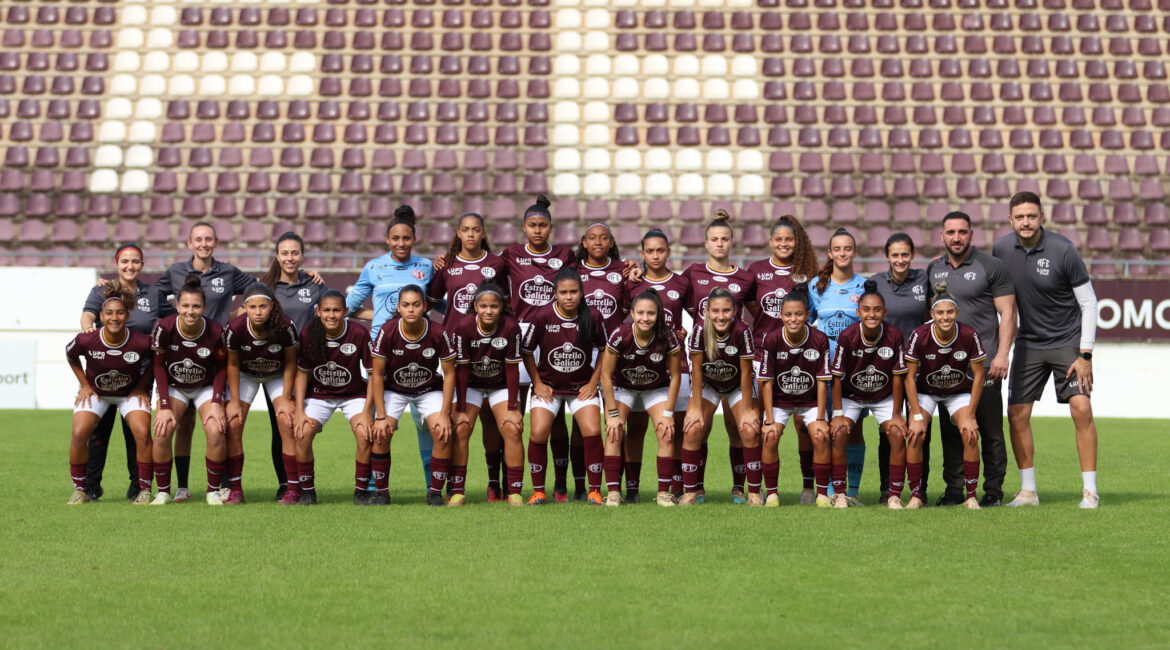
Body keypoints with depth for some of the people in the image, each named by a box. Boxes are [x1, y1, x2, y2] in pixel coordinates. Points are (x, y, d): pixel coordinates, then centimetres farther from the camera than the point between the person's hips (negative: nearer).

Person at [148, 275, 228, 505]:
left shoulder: (216, 331, -23)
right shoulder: (164, 328, -22)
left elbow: (221, 367, -7)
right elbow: (159, 366, -10)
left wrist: (216, 403, -16)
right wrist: (165, 406, -15)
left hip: (206, 387, 0)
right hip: (174, 387, 1)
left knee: (216, 432, -23)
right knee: (162, 432, -21)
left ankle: (213, 490, -3)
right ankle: (163, 491, -2)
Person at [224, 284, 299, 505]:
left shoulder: (286, 327, -31)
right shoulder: (235, 328, -29)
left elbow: (290, 363, -13)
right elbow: (232, 364, -11)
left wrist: (286, 399, -13)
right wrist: (234, 401, -11)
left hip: (278, 376, -1)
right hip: (245, 375, 1)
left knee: (287, 423, -16)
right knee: (233, 424, -12)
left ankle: (292, 489, -8)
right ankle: (235, 490, -2)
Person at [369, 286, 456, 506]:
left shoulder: (438, 334, -23)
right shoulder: (387, 332, -23)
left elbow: (449, 373, -11)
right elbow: (377, 374, -14)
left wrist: (444, 414, -15)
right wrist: (381, 416, -17)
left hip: (430, 390, 0)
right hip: (394, 389, 0)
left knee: (442, 432, -21)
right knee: (381, 434, -21)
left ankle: (435, 492, -5)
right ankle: (382, 492, -3)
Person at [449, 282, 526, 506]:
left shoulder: (511, 328, -20)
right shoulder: (462, 329, -22)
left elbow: (512, 369, -14)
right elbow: (461, 370, -16)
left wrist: (513, 408, -14)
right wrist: (461, 410, -16)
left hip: (501, 385, 0)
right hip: (470, 385, 0)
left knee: (513, 429, -15)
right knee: (460, 429, -15)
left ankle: (515, 492, -10)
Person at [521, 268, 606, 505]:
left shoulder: (592, 317, -10)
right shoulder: (542, 316, -14)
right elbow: (527, 351, -1)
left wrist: (594, 382, -1)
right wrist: (537, 383, -3)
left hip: (582, 386, 1)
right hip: (548, 385, -1)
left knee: (592, 432, -16)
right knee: (538, 433, -16)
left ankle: (594, 491, -2)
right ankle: (538, 491, 0)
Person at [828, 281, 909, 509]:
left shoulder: (894, 336, -21)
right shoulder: (847, 336, -24)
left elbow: (898, 376, -12)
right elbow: (837, 377, -15)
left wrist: (896, 414, -10)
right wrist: (838, 414, -15)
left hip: (884, 397, 1)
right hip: (851, 396, -1)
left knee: (898, 435, -17)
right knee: (838, 434, -20)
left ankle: (895, 495, -8)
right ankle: (839, 494, -9)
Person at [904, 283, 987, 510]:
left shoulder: (969, 335, -24)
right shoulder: (919, 336, -26)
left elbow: (979, 375, -12)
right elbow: (910, 376, -16)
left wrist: (970, 416, -13)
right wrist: (917, 416, -19)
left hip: (960, 392, 0)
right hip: (924, 391, 0)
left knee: (970, 435, -20)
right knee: (916, 436, -21)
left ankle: (971, 496, -6)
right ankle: (915, 495, -8)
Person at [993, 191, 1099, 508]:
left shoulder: (1062, 250, -16)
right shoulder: (1002, 247, -3)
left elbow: (1089, 303, -10)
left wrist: (1085, 355, -14)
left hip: (1068, 340, -4)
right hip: (1029, 342, 4)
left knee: (1081, 408, -15)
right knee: (1017, 414, -1)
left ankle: (1090, 491, -6)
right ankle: (1028, 491, 11)